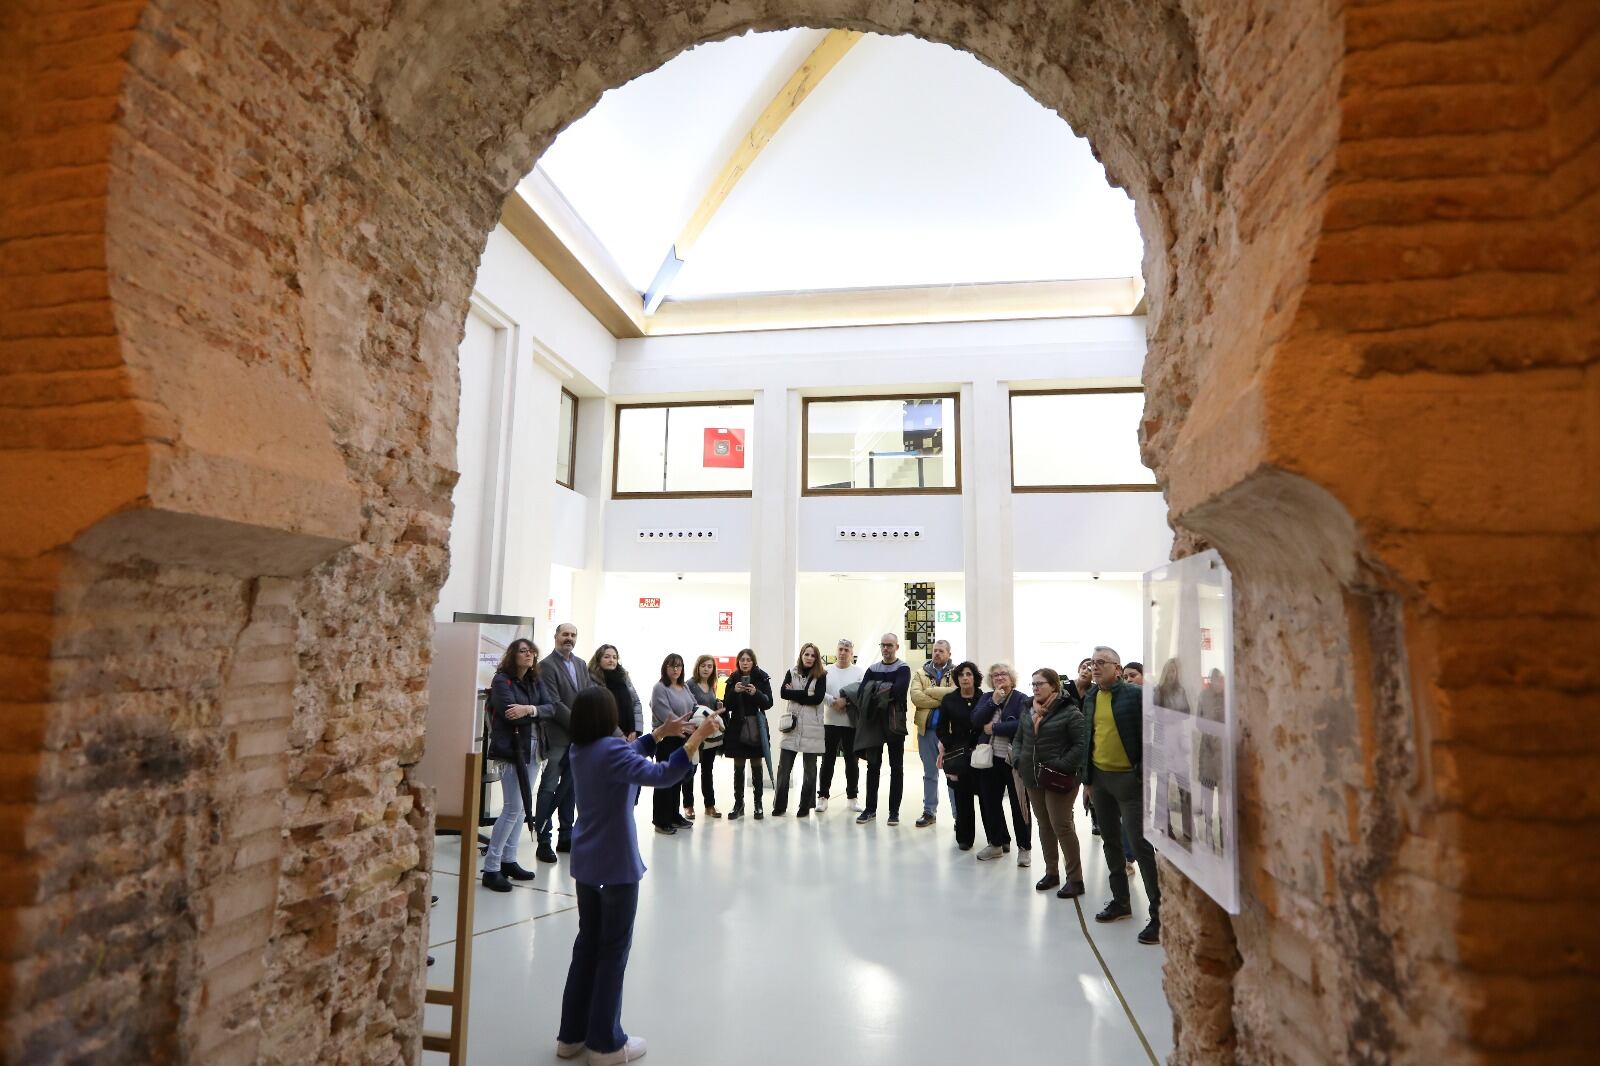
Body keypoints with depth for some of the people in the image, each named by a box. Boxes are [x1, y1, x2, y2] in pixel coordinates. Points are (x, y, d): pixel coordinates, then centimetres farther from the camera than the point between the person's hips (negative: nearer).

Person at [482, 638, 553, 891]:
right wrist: (536, 713, -7)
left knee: (522, 806, 10)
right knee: (513, 808, -9)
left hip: (529, 747, 7)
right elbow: (510, 713, -19)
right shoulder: (502, 680, -7)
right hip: (509, 748, -7)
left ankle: (508, 861, 20)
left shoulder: (535, 682, 11)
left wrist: (530, 709, -19)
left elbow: (549, 707, 0)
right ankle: (491, 869, 0)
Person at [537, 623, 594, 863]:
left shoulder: (581, 665, 13)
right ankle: (543, 841, 6)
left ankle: (566, 837, 22)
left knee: (569, 787, 13)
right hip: (557, 737, -7)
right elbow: (553, 703, -15)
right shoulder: (547, 665, -8)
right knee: (549, 788, 0)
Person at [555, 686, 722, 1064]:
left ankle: (571, 1034, 28)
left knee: (587, 945, 19)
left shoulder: (580, 750, 3)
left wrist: (662, 733, 13)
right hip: (616, 866, -8)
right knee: (613, 951, 6)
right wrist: (698, 736, -37)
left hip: (586, 863, 8)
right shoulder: (610, 749, -23)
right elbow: (659, 775, -36)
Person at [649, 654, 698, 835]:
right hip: (666, 739, -7)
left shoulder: (685, 688, 13)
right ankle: (660, 820, 6)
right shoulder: (660, 688, -10)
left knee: (678, 778, 15)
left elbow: (695, 708, 11)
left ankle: (673, 815, 27)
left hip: (682, 739, 7)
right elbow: (665, 714, -20)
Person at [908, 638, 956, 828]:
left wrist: (930, 691, -12)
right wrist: (943, 700, -14)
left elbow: (956, 693, -19)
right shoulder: (920, 673, 7)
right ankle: (929, 812, 21)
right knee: (930, 773, 12)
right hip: (927, 729, 2)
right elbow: (916, 697, -10)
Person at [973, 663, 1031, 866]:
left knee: (1019, 805, 5)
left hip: (1014, 760, -5)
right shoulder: (987, 697, 9)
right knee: (991, 803, 14)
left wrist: (994, 728, -14)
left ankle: (1024, 847, 17)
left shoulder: (1021, 699, -7)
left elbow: (1022, 725, -22)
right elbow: (976, 720, -6)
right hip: (990, 759, 5)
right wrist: (994, 701, -14)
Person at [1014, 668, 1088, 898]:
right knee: (1044, 825, 15)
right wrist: (1018, 761, 2)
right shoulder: (1029, 712, 11)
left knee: (1062, 826, -5)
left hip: (1059, 781, -7)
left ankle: (1075, 879, 6)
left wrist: (1061, 767, -21)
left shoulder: (1070, 712, -11)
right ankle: (1051, 872, 28)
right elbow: (1019, 739, 18)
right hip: (1033, 778, 7)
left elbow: (1081, 745, -16)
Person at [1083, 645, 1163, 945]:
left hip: (1128, 777, -7)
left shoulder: (1133, 695, -10)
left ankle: (1159, 913, 0)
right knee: (1110, 841, 16)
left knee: (1141, 844, -7)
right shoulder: (1090, 698, 8)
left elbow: (1146, 736, -12)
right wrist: (1087, 777, 12)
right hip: (1099, 777, 7)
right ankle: (1121, 901, 30)